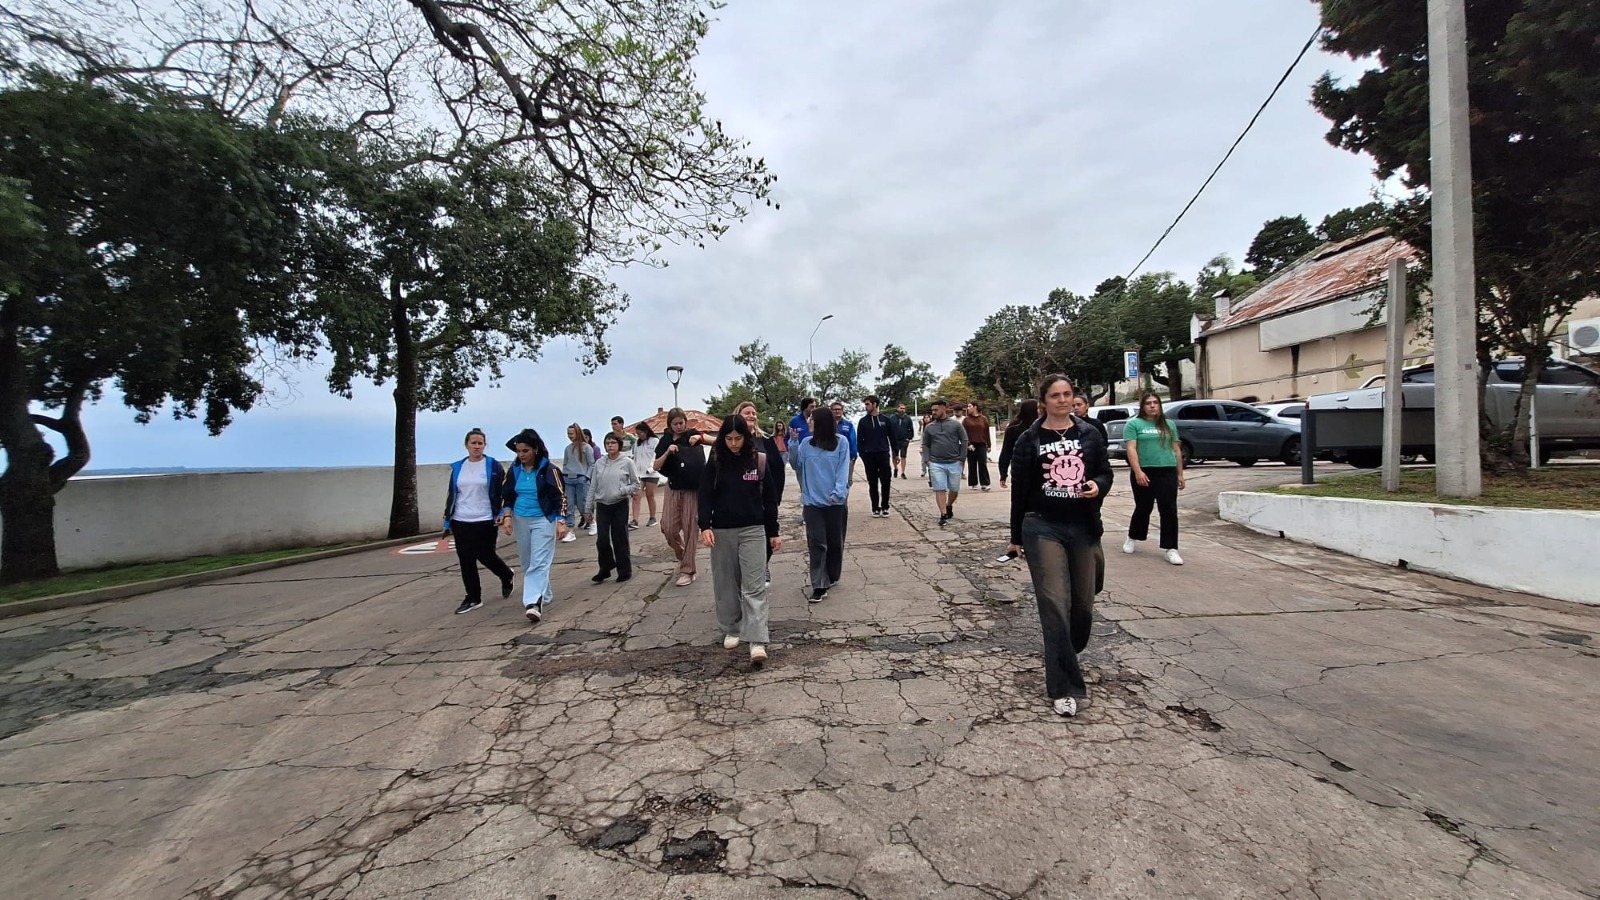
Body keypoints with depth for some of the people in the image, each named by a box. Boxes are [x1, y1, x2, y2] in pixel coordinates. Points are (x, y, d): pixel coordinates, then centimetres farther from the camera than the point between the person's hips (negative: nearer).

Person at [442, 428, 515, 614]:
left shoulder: (494, 466, -3)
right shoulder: (457, 467, 9)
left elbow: (503, 492, -3)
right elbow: (451, 494, 14)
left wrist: (501, 515, -11)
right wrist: (448, 519, 11)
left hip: (485, 521, -4)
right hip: (461, 522, 4)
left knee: (485, 556, 1)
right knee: (466, 559, 4)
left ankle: (506, 576, 32)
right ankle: (473, 598, 15)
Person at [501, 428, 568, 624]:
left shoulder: (548, 470, -10)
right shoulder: (514, 470, 4)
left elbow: (560, 496, -8)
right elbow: (507, 495, 11)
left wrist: (561, 521, -14)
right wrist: (507, 515, -4)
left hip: (543, 520, -6)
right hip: (520, 521, 6)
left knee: (539, 563, -13)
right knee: (527, 563, 13)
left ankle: (534, 603, -22)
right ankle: (544, 595, 29)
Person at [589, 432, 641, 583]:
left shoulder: (627, 462, -4)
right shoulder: (599, 463, 4)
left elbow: (636, 484, 0)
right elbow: (593, 486, 8)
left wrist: (623, 491, -17)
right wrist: (589, 507, 8)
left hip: (620, 505, -3)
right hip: (602, 506, 3)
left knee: (620, 540, 3)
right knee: (602, 540, 3)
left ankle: (624, 570, 16)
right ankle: (605, 568, 20)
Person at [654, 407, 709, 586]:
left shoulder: (692, 435, -3)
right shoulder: (665, 441, 5)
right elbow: (656, 466, 0)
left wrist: (700, 437, -33)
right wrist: (667, 452, -16)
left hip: (693, 488, -3)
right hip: (673, 488, 3)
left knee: (690, 529, -1)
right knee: (669, 528, 0)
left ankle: (688, 571, 7)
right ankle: (682, 556, 28)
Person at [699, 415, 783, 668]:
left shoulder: (760, 460, -1)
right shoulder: (714, 462, 0)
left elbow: (769, 498, 4)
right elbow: (705, 496, -2)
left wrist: (773, 532, 4)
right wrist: (705, 526, -16)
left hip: (753, 530, -1)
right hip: (722, 531, 1)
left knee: (754, 586, -6)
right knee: (726, 584, 10)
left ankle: (757, 642, -9)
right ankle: (731, 630, 28)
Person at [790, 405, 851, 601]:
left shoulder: (841, 443, -5)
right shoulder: (806, 444, 4)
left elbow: (843, 469, -9)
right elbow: (797, 466, 10)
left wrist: (839, 493, -22)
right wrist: (792, 445, -1)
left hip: (835, 502, -1)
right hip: (813, 501, 1)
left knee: (835, 542, 12)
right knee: (817, 544, -3)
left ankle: (832, 577, 32)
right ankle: (819, 586, -2)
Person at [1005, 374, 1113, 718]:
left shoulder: (1090, 434, 6)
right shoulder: (1029, 439, 0)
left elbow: (1105, 472, 13)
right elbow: (1019, 489, 3)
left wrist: (1098, 486, -13)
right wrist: (1016, 537, 6)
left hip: (1083, 528, 3)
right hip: (1043, 528, -3)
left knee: (1083, 605, 11)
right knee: (1055, 605, -8)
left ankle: (1065, 659, 39)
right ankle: (1063, 687, -1)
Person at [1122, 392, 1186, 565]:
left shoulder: (1169, 425, 13)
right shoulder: (1134, 424, 0)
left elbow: (1176, 450, 17)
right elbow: (1131, 449, -9)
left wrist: (1180, 474, 13)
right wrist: (1138, 472, -20)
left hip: (1167, 473, 3)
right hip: (1144, 473, -3)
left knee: (1169, 511, -2)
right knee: (1143, 508, 10)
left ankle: (1171, 549, 2)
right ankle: (1133, 538, 32)